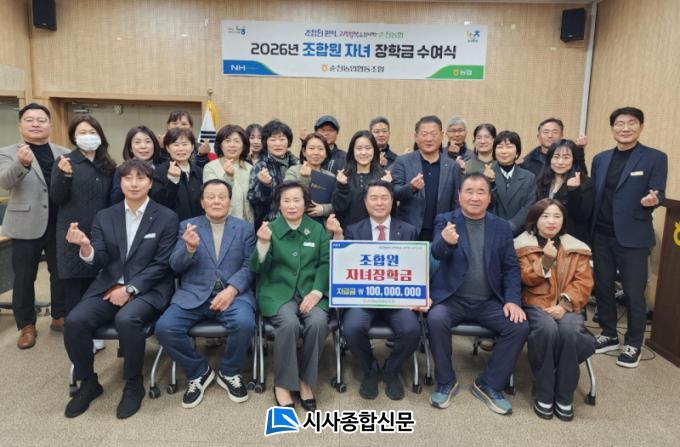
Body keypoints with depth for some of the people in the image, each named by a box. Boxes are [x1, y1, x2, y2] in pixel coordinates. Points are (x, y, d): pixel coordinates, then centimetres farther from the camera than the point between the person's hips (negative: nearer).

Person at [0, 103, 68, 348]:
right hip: (27, 226, -2)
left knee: (61, 273, 11)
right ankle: (27, 326, 20)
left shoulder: (64, 154, 8)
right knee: (24, 278, 7)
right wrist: (22, 163, -37)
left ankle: (60, 316, 28)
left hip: (60, 224, 2)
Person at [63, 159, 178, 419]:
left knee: (126, 319, -33)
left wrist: (130, 289, -15)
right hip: (108, 288, 4)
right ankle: (88, 383, 5)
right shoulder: (104, 217, 9)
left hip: (147, 290, -4)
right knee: (74, 321, -21)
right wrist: (86, 247, -21)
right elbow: (99, 263, 2)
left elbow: (162, 264, -6)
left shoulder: (167, 218, -2)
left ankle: (134, 384, -8)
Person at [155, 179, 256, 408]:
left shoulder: (245, 228, 10)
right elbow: (176, 266, 4)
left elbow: (249, 266, 2)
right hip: (194, 294, 1)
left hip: (233, 293, -1)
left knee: (245, 323, -31)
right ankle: (199, 371, 5)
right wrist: (189, 248, -19)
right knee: (164, 328, -23)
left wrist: (232, 289, -17)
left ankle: (229, 372, 1)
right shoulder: (187, 226, 11)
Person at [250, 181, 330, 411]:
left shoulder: (318, 229, 9)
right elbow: (257, 268, -2)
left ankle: (305, 380, -6)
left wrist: (317, 291, -12)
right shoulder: (270, 228, 4)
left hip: (309, 290, 2)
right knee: (289, 323, -31)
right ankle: (282, 383, -8)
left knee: (318, 322, -28)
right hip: (277, 291, -1)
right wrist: (263, 243, -21)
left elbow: (326, 263, 4)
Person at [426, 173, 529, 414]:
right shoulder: (445, 220, 0)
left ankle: (489, 384, 1)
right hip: (451, 298, -2)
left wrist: (513, 300, -7)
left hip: (489, 302, 3)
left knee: (520, 326, -20)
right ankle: (446, 381, -5)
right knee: (436, 319, -31)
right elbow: (437, 253, -19)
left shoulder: (501, 226, 8)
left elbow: (511, 267, 9)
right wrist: (446, 241, -43)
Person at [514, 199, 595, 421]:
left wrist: (564, 304, -13)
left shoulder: (576, 248, 12)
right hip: (535, 303, -2)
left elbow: (583, 282, 2)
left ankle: (564, 397, -16)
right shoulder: (523, 245, 5)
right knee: (547, 329, -35)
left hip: (566, 306, 2)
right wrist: (546, 260, -18)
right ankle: (543, 395, -18)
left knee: (570, 330, -32)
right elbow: (526, 279, -3)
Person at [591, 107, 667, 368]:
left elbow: (658, 194, -8)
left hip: (633, 237, -4)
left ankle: (633, 345, 20)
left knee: (633, 293, 4)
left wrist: (652, 200, -30)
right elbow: (593, 195, 9)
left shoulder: (655, 158, -4)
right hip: (601, 235, 5)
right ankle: (609, 335, 30)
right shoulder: (600, 159, 9)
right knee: (602, 287, 13)